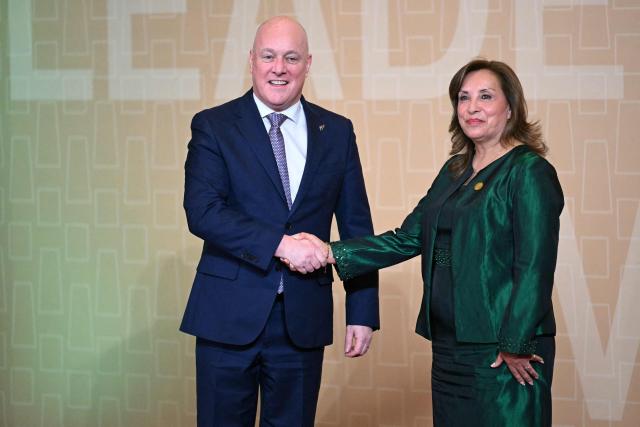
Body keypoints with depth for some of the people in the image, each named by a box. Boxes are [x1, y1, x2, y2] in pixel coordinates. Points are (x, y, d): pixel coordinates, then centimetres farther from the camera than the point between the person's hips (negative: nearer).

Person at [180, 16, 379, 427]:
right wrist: (281, 244, -22)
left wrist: (362, 312, 3)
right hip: (230, 315, -2)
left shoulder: (337, 132, 7)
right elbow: (202, 211, -14)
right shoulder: (213, 126, -1)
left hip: (304, 318, 2)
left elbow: (357, 227, 8)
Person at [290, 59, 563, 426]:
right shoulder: (454, 171, 14)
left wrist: (515, 347, -18)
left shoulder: (530, 172, -9)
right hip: (449, 347, 7)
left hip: (503, 352, -7)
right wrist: (332, 254, 1)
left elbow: (535, 268, -14)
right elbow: (408, 239, 10)